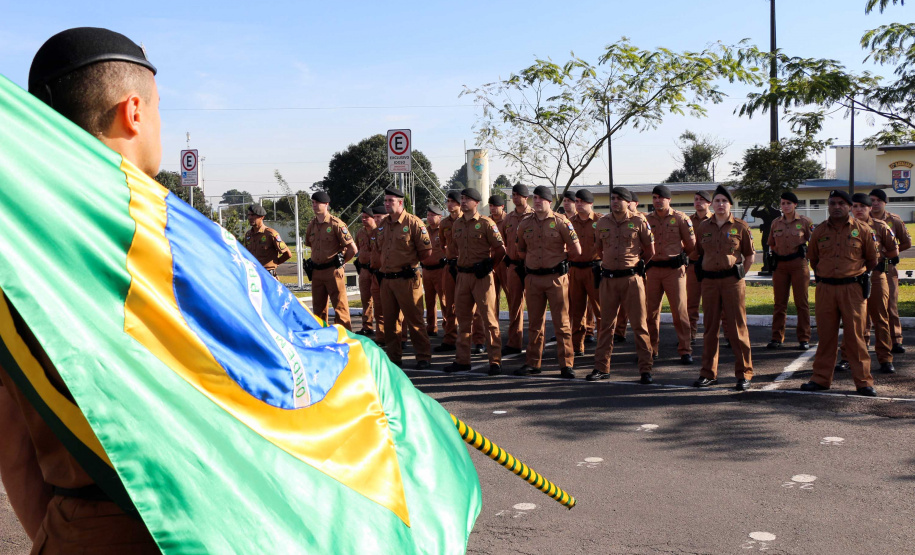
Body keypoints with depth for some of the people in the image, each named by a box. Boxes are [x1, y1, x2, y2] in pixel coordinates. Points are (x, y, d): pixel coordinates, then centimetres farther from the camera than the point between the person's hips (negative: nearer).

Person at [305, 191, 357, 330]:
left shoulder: (336, 224, -9)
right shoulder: (311, 225, 10)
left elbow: (353, 249, -10)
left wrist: (340, 262, 1)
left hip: (333, 271, -6)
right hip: (316, 272, 7)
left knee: (340, 307, -3)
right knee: (318, 307, 13)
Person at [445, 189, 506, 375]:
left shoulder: (486, 223, -6)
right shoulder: (457, 225, 12)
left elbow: (500, 249, -5)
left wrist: (489, 265, -6)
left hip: (482, 277, -6)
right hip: (462, 276, 6)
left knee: (489, 319, -3)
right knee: (463, 319, 11)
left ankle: (495, 361, 1)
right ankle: (462, 360, 19)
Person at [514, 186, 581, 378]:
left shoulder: (561, 222, -3)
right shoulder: (525, 224, 9)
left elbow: (576, 250, -2)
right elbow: (520, 252, 20)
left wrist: (558, 254, 7)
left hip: (556, 277, -4)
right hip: (532, 278, 4)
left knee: (561, 323, -1)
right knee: (534, 323, 10)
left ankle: (566, 364, 5)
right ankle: (533, 363, 17)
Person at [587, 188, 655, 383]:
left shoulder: (639, 222, -3)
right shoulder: (602, 223, 6)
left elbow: (650, 250, 7)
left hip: (632, 278, -3)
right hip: (608, 279, 3)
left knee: (639, 324, 1)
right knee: (606, 324, 8)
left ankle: (645, 369, 7)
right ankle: (601, 367, 16)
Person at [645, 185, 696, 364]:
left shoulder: (680, 218, 0)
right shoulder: (647, 220, 9)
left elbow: (691, 245, 5)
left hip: (674, 270, -3)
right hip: (652, 270, 3)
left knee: (679, 310, -2)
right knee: (651, 311, 6)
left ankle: (685, 350, 6)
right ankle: (651, 349, 17)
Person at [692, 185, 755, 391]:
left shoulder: (740, 227, 2)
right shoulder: (703, 227, 9)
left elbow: (750, 255, 6)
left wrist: (739, 275, 0)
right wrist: (702, 274, 8)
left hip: (732, 281, -3)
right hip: (709, 281, 3)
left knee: (737, 327, -2)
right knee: (710, 327, 8)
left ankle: (744, 374, 6)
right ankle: (708, 373, 16)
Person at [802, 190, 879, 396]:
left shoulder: (862, 230, 0)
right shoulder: (820, 231, 7)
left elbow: (872, 260, 11)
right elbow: (813, 259, 21)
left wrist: (859, 275, 14)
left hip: (852, 289, -2)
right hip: (825, 289, 2)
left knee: (855, 336, 0)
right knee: (825, 335, 8)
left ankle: (863, 381, 9)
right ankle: (821, 379, 16)